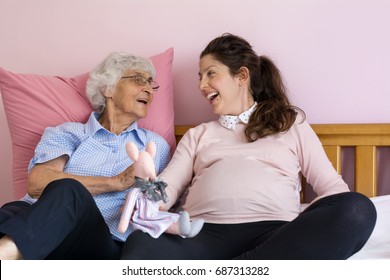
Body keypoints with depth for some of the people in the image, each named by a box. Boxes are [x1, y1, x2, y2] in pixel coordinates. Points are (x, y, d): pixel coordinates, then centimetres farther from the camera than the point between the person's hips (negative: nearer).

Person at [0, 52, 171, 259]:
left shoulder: (156, 145, 25)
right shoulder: (68, 133, 18)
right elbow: (37, 182, -2)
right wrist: (116, 182, -9)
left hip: (104, 244, 0)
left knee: (67, 192, -36)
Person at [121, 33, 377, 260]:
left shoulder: (291, 123, 24)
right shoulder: (198, 134, 28)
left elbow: (330, 184, 16)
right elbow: (168, 185, 14)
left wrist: (328, 226, -6)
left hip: (275, 233, 1)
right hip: (204, 233, 0)